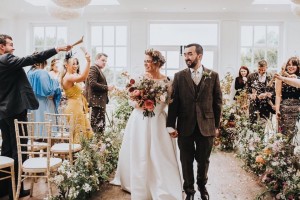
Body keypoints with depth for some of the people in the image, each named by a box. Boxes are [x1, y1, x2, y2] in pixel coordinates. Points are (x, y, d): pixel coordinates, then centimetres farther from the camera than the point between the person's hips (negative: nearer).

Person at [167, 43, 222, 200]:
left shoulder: (213, 75, 1)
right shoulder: (179, 76, 1)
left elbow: (217, 102, 4)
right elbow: (173, 101, -2)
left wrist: (217, 125, 3)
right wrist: (171, 125, -7)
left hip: (206, 126, 0)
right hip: (185, 126, 0)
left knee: (204, 160, 14)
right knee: (186, 161, 11)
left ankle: (202, 186, 39)